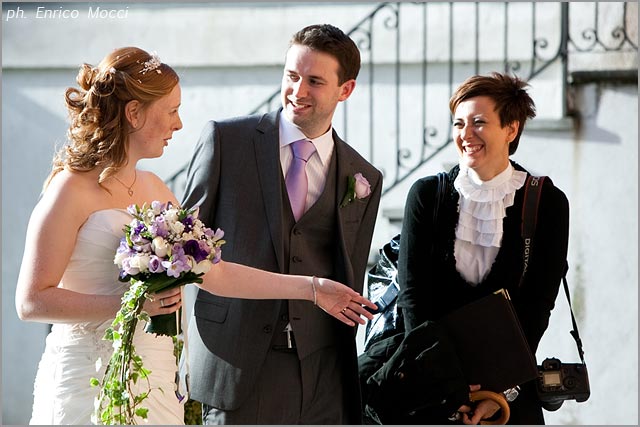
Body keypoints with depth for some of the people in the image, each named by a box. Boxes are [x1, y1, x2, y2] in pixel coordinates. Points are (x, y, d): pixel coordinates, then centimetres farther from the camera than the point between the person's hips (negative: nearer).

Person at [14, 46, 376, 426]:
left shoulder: (152, 188, 13)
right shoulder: (72, 189, -10)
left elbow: (214, 272, 13)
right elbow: (32, 300, -14)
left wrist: (313, 288, 13)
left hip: (154, 378, 7)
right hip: (91, 381, -7)